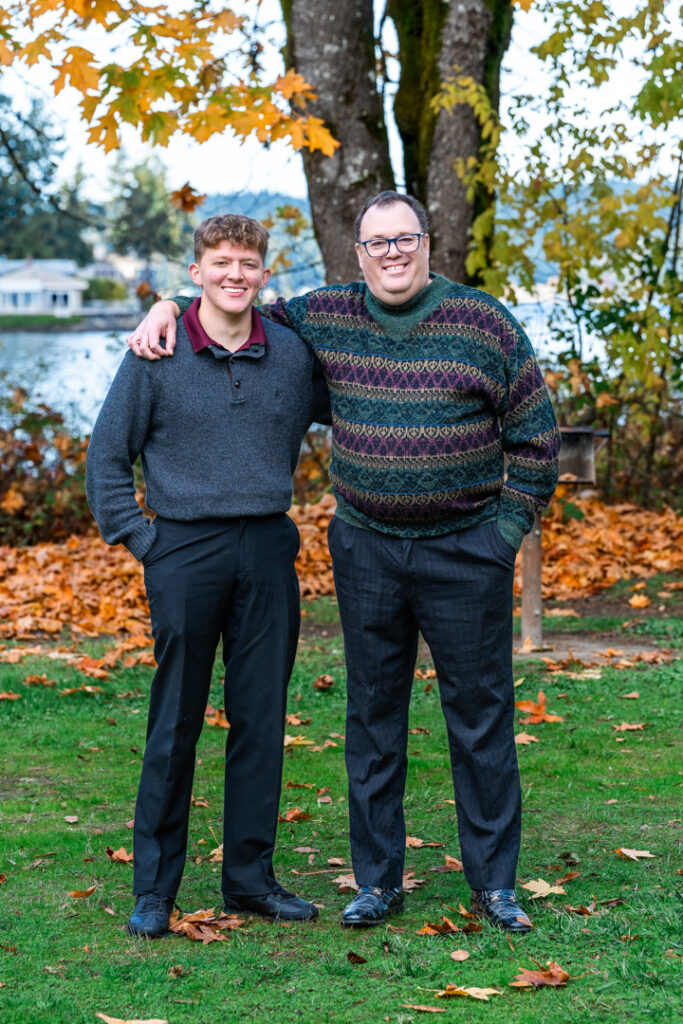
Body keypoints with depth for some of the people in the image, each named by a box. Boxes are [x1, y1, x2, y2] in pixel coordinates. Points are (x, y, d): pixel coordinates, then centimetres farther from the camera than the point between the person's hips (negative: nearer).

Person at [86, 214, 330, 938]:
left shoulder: (295, 355, 5)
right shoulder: (157, 356, -2)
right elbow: (106, 457, 2)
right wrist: (139, 540, -3)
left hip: (268, 552, 3)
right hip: (186, 551, -3)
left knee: (261, 719, 8)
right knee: (175, 724, 2)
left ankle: (251, 877, 19)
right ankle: (153, 889, 11)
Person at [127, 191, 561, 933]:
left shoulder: (485, 323, -5)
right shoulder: (326, 318, 3)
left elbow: (534, 432, 1)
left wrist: (512, 524, -2)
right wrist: (168, 308, 4)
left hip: (466, 551, -2)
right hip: (367, 551, 3)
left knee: (480, 715, 3)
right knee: (373, 715, 8)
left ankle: (493, 882, 14)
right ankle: (377, 880, 18)